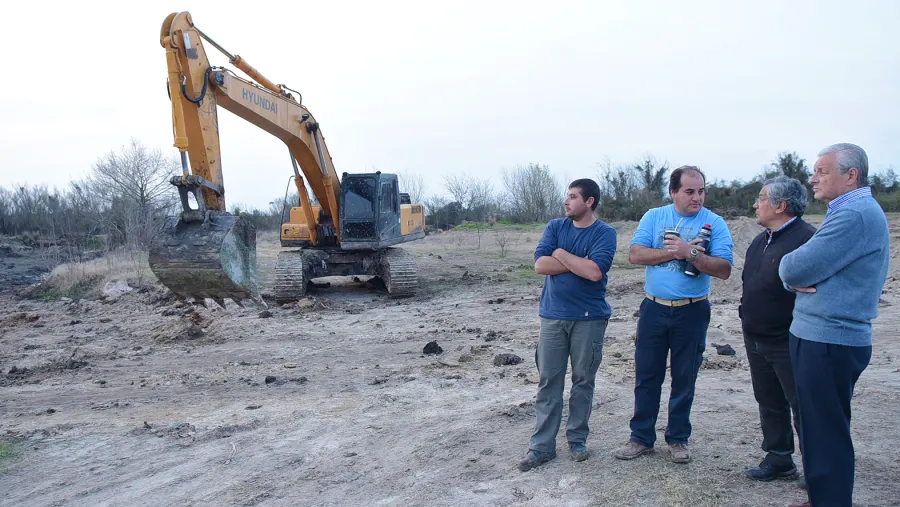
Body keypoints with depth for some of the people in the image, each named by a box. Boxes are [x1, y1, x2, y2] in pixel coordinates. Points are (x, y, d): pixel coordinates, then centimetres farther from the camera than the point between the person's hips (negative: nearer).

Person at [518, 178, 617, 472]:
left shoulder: (605, 233, -5)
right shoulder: (555, 227, 5)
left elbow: (595, 271, -20)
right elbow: (540, 264, -8)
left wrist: (561, 254, -10)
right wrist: (580, 262, -12)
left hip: (589, 318, -2)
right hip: (553, 316, 2)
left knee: (583, 380, 8)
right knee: (548, 381, 4)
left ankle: (577, 440, 23)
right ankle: (542, 445, 10)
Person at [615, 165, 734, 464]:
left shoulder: (715, 223, -3)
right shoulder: (654, 217, 3)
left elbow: (724, 270, -12)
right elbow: (635, 254, -9)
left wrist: (691, 253, -23)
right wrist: (674, 252, -18)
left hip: (692, 312, -1)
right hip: (654, 308, 1)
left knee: (684, 379, 10)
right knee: (646, 376, 7)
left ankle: (678, 439, 25)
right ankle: (641, 438, 19)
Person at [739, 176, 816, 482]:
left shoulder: (806, 239, -18)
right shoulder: (762, 240, 12)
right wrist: (747, 320, 18)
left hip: (788, 342, -9)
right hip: (756, 339, 9)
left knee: (803, 407, 3)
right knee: (769, 402, 18)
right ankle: (779, 459, 31)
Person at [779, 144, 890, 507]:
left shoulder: (855, 215, -19)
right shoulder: (849, 212, 16)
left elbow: (795, 268, -24)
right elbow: (794, 270, 14)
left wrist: (790, 269, -1)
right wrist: (796, 278, -9)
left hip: (829, 343, -10)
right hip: (824, 338, 10)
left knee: (826, 433, -1)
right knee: (819, 427, 19)